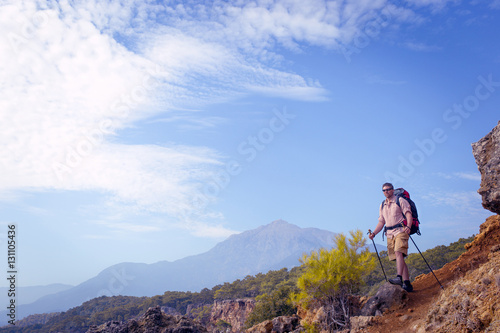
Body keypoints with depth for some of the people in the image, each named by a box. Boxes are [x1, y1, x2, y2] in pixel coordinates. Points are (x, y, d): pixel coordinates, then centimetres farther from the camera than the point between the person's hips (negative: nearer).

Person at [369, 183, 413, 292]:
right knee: (398, 258, 1)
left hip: (401, 231, -6)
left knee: (398, 252, -25)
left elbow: (409, 215, -6)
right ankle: (407, 284, 2)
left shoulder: (400, 200, 4)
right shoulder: (382, 206, 21)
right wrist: (374, 233, 7)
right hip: (390, 234, 6)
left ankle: (399, 278, -35)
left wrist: (408, 226, -24)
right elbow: (381, 222, 21)